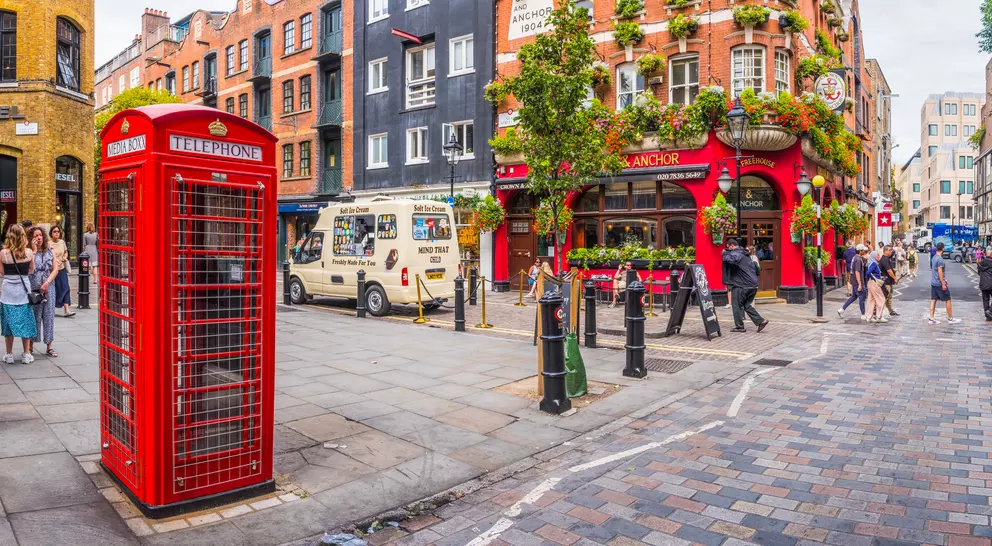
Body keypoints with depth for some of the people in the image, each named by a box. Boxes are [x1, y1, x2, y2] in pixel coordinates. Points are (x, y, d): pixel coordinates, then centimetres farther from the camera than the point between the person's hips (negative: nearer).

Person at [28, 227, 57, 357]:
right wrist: (34, 251, -12)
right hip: (33, 289, -2)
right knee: (34, 316, 2)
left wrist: (47, 283, -9)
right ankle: (31, 346, 13)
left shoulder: (50, 252, 8)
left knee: (49, 316, 3)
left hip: (48, 288, 2)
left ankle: (49, 347, 9)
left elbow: (55, 270, 4)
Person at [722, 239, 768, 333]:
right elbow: (756, 269, 29)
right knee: (747, 305, 17)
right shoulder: (745, 254, 20)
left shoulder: (736, 253, -12)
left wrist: (724, 253, -17)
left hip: (743, 285, -9)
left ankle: (739, 326, 7)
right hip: (753, 285, 9)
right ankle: (761, 321, 9)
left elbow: (730, 259, -34)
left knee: (737, 305, 3)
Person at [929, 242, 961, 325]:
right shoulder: (940, 259, -18)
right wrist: (943, 284, -18)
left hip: (933, 283, 9)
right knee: (948, 300, 3)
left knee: (933, 299, 8)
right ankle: (950, 318, 10)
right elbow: (940, 272, -20)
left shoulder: (934, 257, 11)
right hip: (939, 283, -9)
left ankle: (931, 318, 7)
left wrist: (944, 279, 27)